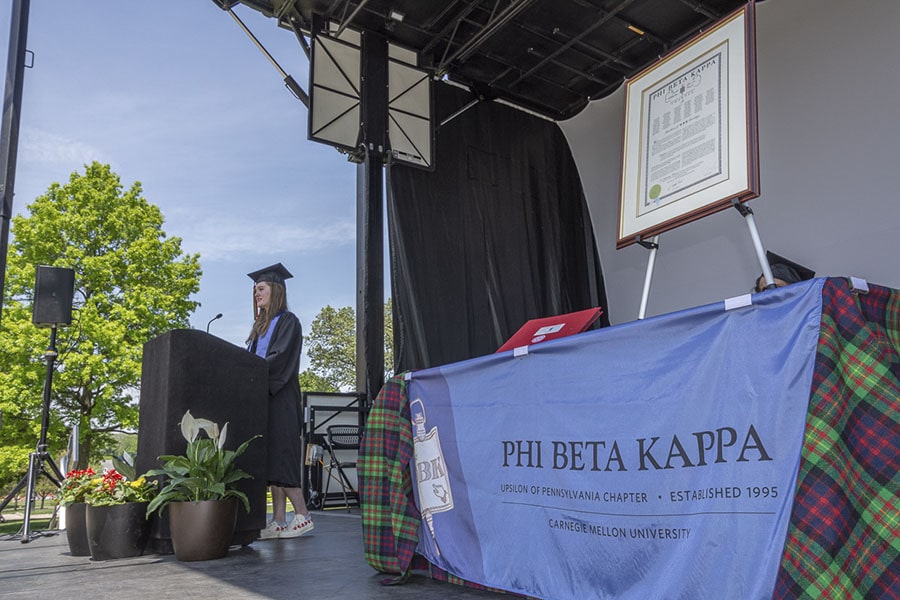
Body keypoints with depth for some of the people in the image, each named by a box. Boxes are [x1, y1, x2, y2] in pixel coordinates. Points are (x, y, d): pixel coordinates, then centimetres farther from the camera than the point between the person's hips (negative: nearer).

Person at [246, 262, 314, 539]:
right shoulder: (261, 325, 22)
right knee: (271, 459, 3)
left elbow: (280, 358, -15)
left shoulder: (287, 321, -3)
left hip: (279, 399, -8)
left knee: (279, 457, -11)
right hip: (261, 397, 8)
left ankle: (303, 516, -6)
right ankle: (279, 521, 3)